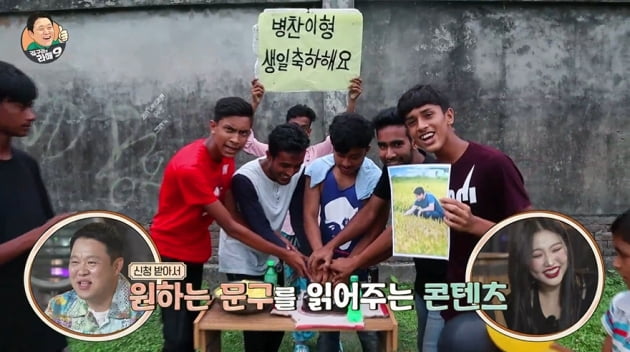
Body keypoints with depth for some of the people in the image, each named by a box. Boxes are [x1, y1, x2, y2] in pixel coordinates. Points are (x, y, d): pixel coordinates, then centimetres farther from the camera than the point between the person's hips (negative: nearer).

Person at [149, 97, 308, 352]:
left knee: (191, 325, 18)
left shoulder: (226, 156, -5)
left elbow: (232, 212, -4)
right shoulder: (190, 167, -30)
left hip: (196, 250, 8)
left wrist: (277, 240, -14)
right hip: (170, 251, -8)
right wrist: (282, 254, -24)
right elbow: (230, 226, -27)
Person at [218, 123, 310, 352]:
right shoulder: (245, 179, -29)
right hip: (242, 259, -5)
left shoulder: (299, 174, -13)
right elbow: (260, 229, -33)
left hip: (271, 256, 5)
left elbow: (299, 220, -14)